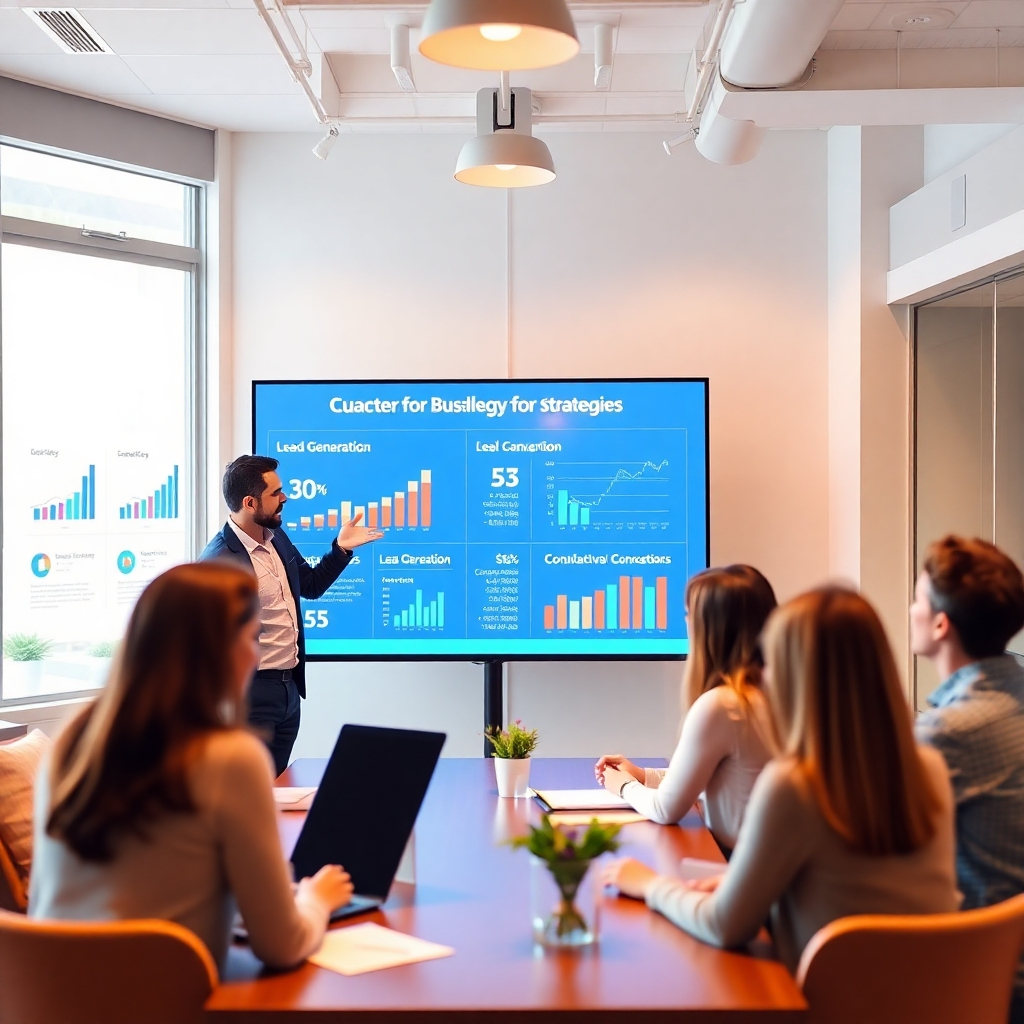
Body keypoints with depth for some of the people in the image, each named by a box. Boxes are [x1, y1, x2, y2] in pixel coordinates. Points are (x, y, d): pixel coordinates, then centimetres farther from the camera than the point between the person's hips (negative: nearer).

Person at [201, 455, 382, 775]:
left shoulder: (278, 538, 6)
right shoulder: (220, 560, -19)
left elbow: (310, 585, 22)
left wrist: (341, 548, 8)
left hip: (290, 685, 8)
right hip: (251, 691, -8)